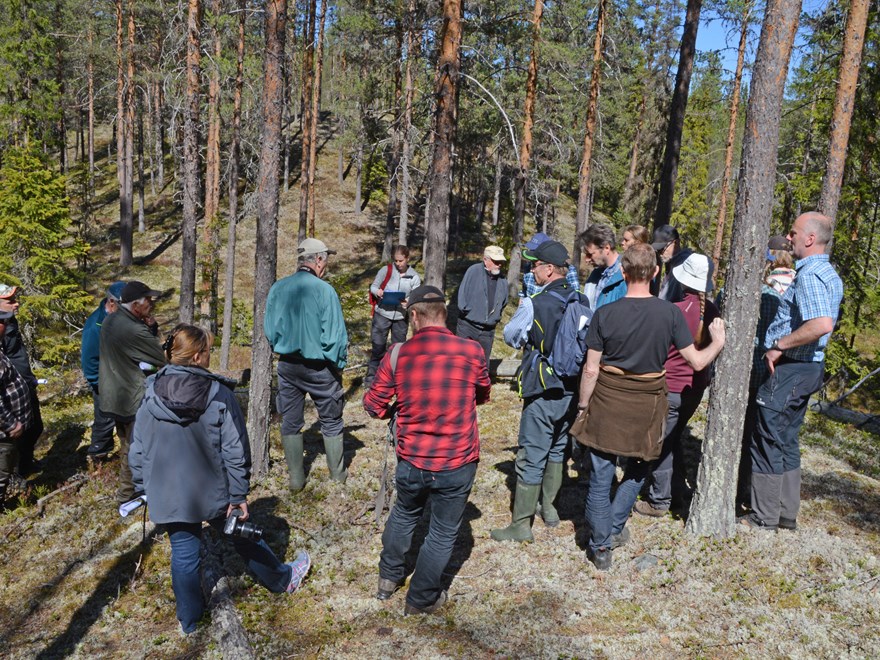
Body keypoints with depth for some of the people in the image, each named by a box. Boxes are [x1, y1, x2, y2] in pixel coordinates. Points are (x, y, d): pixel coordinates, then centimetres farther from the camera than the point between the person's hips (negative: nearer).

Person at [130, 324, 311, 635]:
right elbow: (235, 452, -16)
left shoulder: (150, 396, -8)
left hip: (168, 497, 2)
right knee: (244, 537, 18)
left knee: (183, 554, 17)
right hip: (213, 492, -2)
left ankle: (189, 620, 33)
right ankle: (282, 580, 40)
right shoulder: (220, 395, -18)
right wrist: (239, 496, -8)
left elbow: (137, 451, 0)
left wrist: (143, 488, 13)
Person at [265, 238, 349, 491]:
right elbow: (334, 335, -15)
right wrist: (339, 365, 0)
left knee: (290, 423, 15)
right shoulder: (324, 290, -17)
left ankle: (296, 479, 22)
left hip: (287, 365, 4)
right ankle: (338, 474, 26)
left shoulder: (277, 288, -3)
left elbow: (270, 330, 4)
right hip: (319, 366, -3)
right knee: (331, 422, 14)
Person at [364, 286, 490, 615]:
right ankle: (421, 600, 31)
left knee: (404, 514, 29)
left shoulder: (397, 356, -11)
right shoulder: (472, 352, -11)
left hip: (411, 462, 2)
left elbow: (374, 406, 0)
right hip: (457, 464, -2)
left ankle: (388, 578, 45)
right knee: (443, 532, 16)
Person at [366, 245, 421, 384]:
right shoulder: (386, 270, -4)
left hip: (401, 316, 2)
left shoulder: (414, 277, -1)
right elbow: (373, 286, 2)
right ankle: (371, 376, 12)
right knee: (378, 345, 2)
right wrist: (378, 292, -21)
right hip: (382, 314, -2)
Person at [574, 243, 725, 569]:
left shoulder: (605, 314, -12)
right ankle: (614, 528, 28)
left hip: (607, 402, -1)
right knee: (638, 468, 27)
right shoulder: (670, 313, -11)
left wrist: (582, 405, 4)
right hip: (647, 405, 1)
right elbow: (697, 362, -6)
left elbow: (591, 369, -10)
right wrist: (718, 342, 14)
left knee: (600, 476, 11)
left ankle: (601, 546, 18)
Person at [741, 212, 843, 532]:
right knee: (786, 441, 18)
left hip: (790, 368, -10)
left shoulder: (809, 275, -19)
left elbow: (822, 324, -33)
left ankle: (763, 517, 11)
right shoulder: (830, 274, 14)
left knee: (768, 442, 1)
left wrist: (779, 345, -23)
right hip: (809, 366, 10)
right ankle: (786, 513, 27)